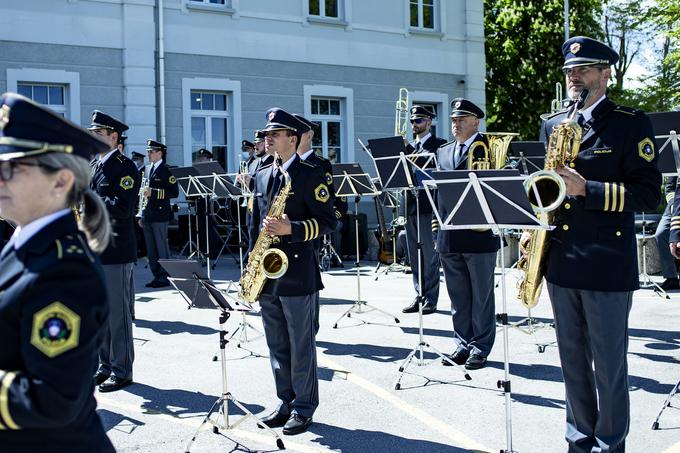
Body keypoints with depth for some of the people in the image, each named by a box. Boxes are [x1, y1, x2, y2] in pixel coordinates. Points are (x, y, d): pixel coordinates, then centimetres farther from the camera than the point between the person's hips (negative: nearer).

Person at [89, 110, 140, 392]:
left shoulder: (124, 167, -9)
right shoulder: (93, 165, 16)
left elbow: (122, 208, -20)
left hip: (116, 252, -8)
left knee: (118, 313, -2)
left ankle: (122, 371, 8)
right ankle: (105, 366, 24)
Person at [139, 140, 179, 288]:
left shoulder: (165, 171, -6)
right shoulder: (148, 170, 16)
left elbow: (175, 192, -13)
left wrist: (154, 192, -19)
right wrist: (142, 216, 18)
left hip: (160, 216, -7)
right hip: (148, 216, 8)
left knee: (161, 247, -3)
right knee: (150, 248, 9)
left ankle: (164, 277, 2)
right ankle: (156, 276, 16)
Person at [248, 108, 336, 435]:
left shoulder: (310, 174, -5)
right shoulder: (262, 176, 15)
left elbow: (327, 221, -8)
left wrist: (292, 229, -21)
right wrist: (252, 261, 10)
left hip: (297, 272, -6)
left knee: (301, 346, 2)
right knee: (276, 345, 13)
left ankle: (304, 409, 13)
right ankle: (285, 403, 25)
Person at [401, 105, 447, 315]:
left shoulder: (439, 145, -1)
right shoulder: (409, 147, 18)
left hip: (429, 206, -6)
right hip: (411, 206, 7)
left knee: (430, 256, -3)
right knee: (415, 256, 9)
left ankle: (431, 299, 2)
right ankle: (420, 296, 17)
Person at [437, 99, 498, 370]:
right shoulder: (443, 152, 16)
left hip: (479, 234, -6)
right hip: (449, 236, 6)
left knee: (481, 295, 5)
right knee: (458, 296, 12)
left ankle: (480, 348, 13)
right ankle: (463, 345, 23)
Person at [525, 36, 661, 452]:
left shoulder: (631, 124, -4)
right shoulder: (552, 125, 12)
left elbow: (649, 194, -10)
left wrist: (587, 190, -21)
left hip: (607, 264, -5)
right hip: (560, 259, 5)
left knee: (609, 363, 4)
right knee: (573, 359, 14)